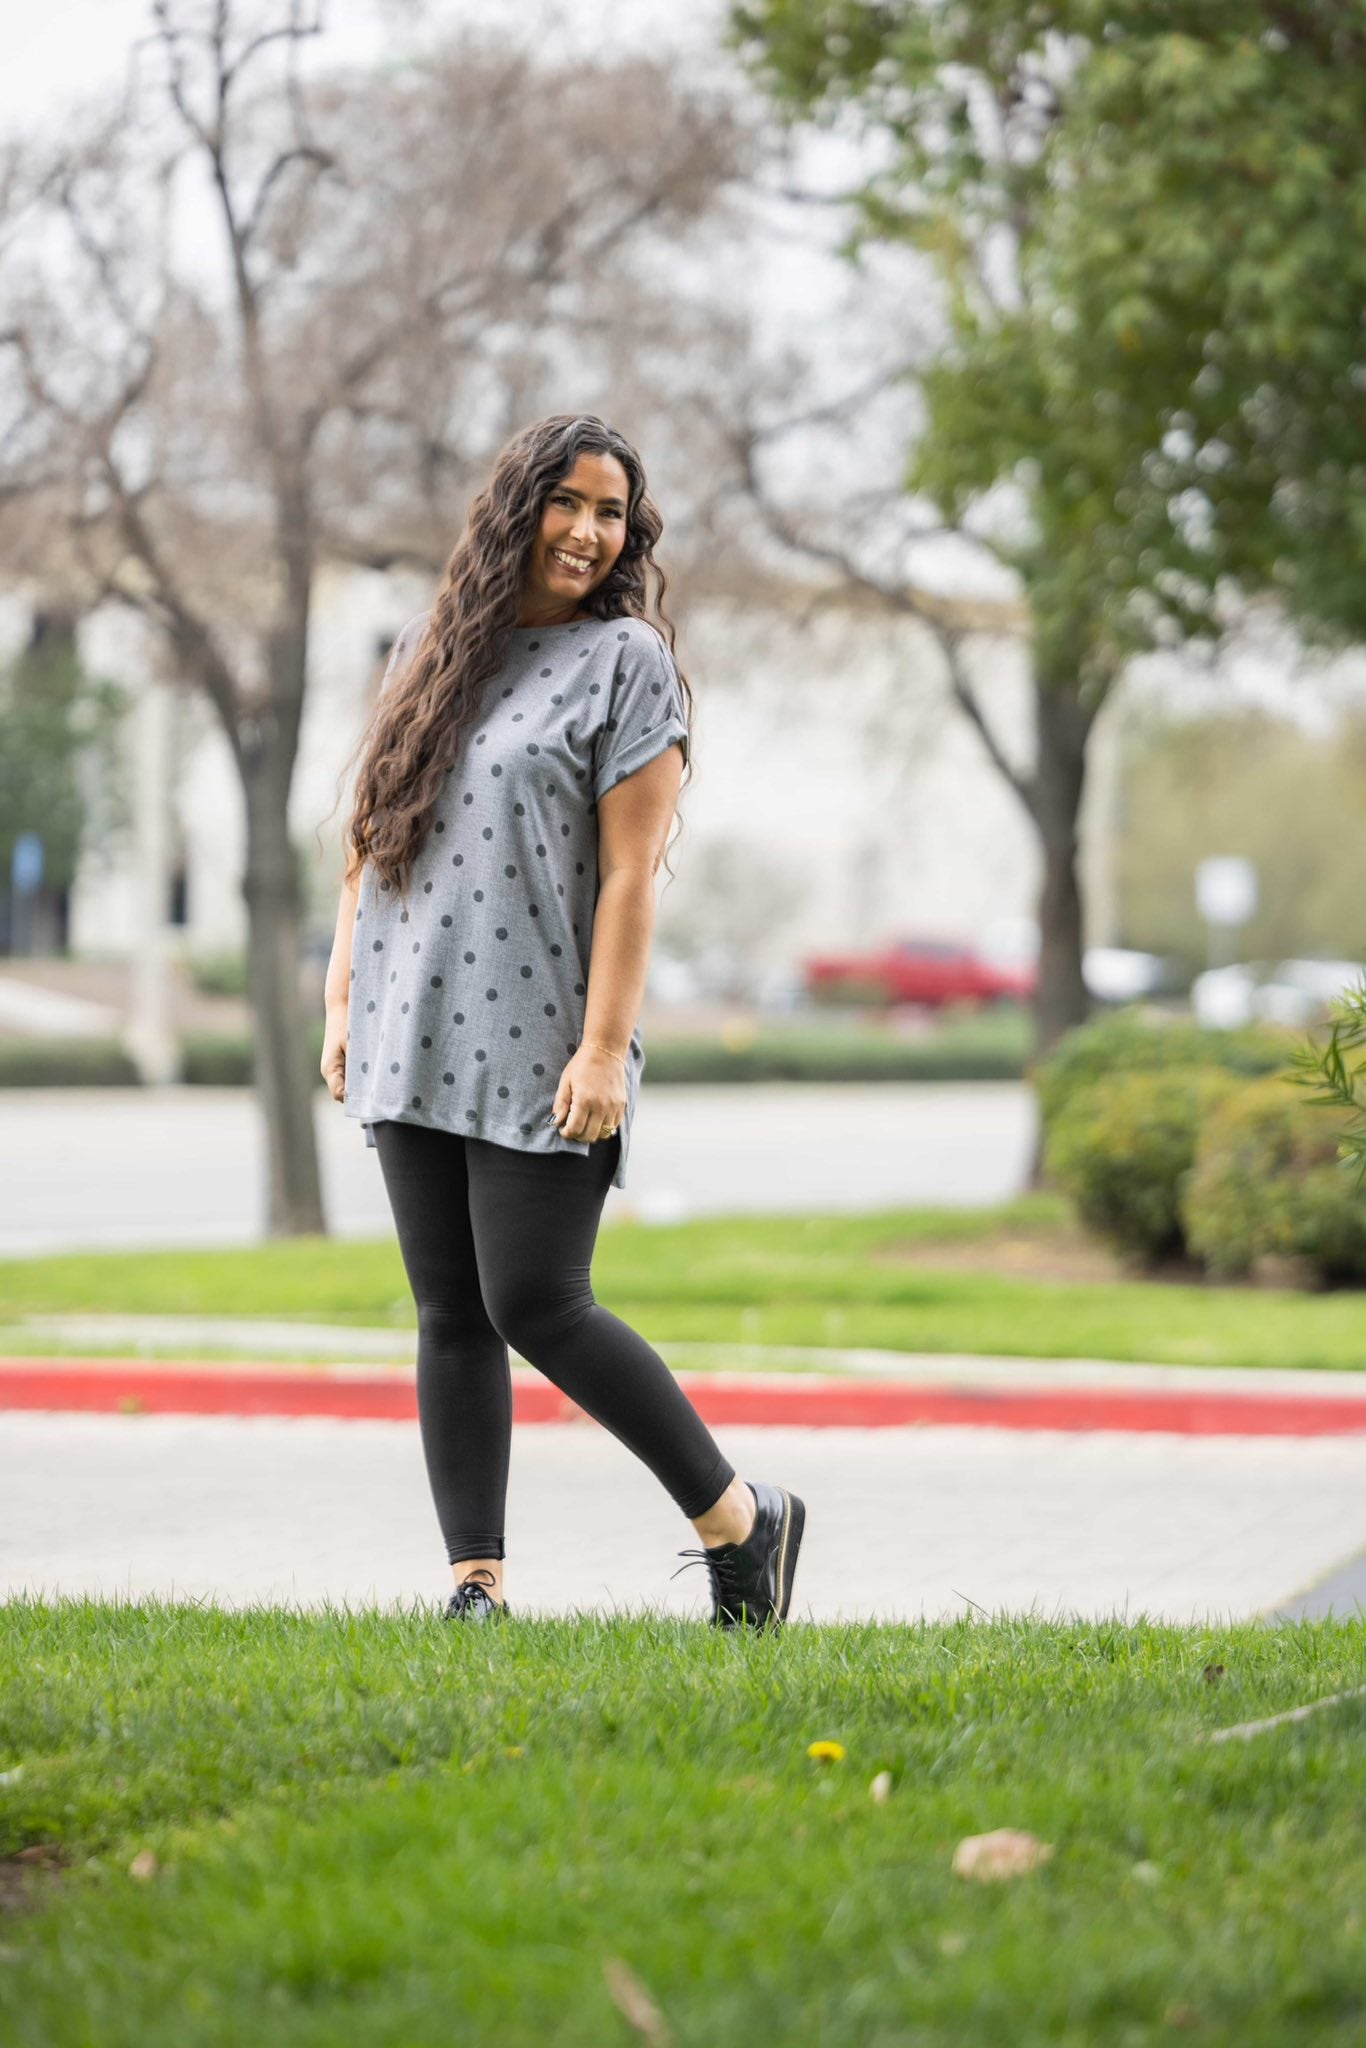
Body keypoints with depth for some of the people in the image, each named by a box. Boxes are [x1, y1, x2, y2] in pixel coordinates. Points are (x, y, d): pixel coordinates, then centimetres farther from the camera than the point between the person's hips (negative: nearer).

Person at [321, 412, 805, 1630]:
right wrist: (343, 1004, 12)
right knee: (451, 1316, 4)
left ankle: (740, 1520, 6)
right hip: (415, 1043, 6)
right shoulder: (431, 649, 14)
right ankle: (477, 1587, 8)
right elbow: (372, 841, 17)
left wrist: (605, 1048, -16)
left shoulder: (627, 661, -3)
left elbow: (630, 874, -9)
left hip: (539, 1046, -6)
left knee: (535, 1306, -9)